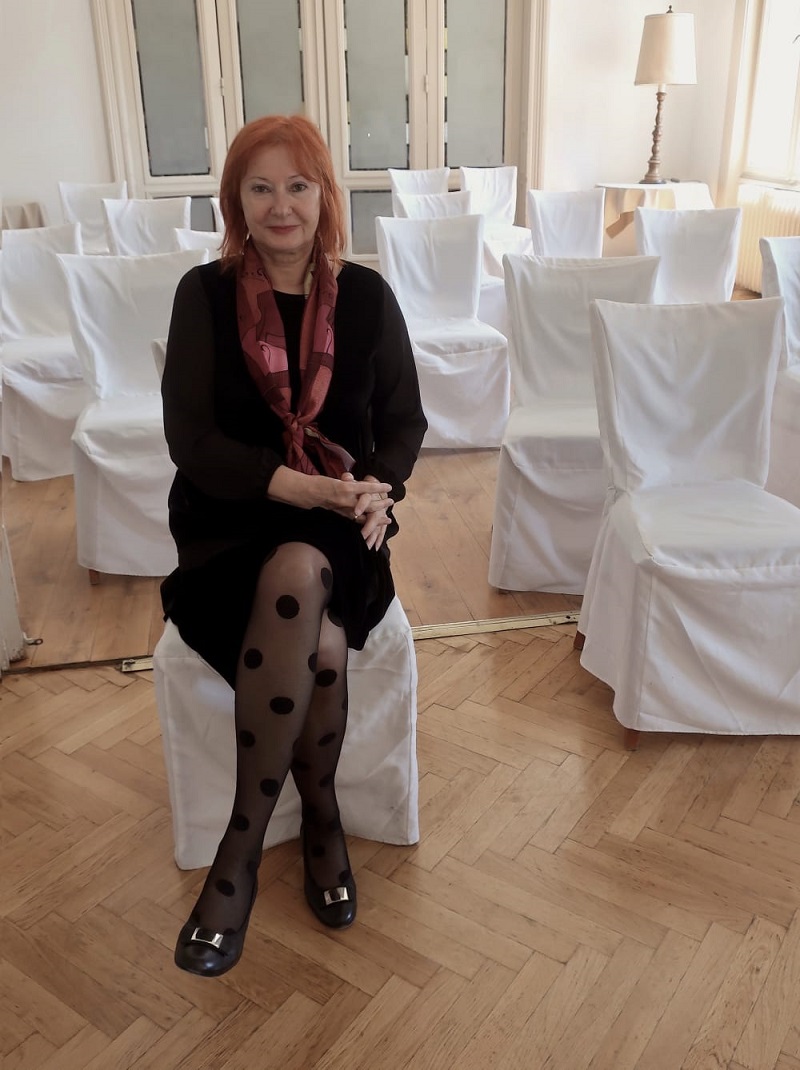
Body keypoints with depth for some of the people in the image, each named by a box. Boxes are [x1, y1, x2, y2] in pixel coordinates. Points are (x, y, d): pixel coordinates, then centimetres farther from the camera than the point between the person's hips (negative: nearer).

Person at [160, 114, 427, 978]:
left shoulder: (365, 295, 4)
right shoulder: (205, 294, -1)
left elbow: (405, 418, 6)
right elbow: (190, 436, -8)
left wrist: (378, 487, -16)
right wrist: (296, 486, -21)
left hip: (338, 521, 1)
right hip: (232, 519, -1)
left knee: (295, 578, -34)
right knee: (319, 643, -31)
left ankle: (242, 847, -16)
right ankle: (321, 819, -3)